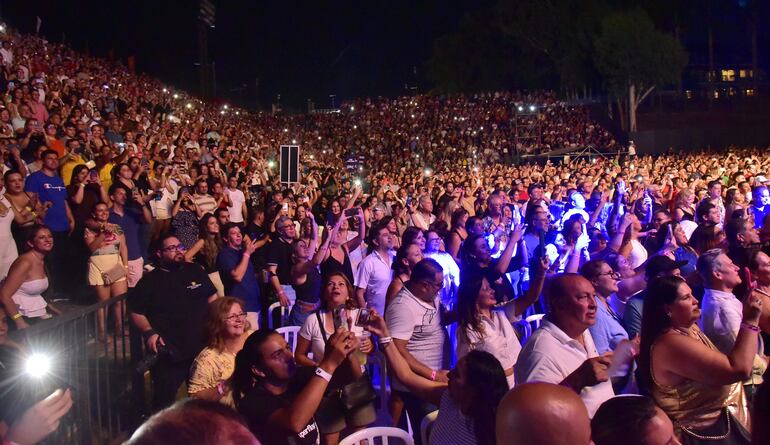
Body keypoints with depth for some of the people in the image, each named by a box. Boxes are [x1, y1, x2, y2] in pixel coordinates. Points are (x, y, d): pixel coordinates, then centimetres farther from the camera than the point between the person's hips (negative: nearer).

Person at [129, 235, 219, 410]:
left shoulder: (195, 270, 11)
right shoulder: (150, 281, 3)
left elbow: (212, 297, 16)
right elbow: (136, 312, 2)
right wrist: (149, 332, -14)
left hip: (202, 347, 3)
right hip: (168, 352, -3)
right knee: (164, 401, 1)